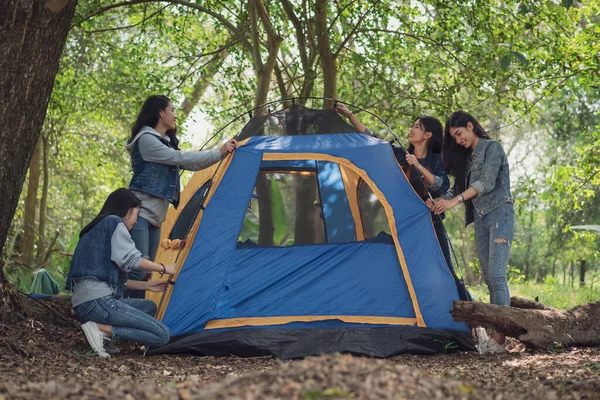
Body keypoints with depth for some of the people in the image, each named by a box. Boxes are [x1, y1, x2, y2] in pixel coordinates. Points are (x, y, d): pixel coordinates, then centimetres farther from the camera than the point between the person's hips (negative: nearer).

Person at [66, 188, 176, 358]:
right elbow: (131, 260, -12)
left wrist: (146, 285, 30)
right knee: (162, 336, -8)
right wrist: (163, 268, 4)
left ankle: (101, 331, 4)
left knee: (149, 306, 28)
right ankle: (102, 329, -17)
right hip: (99, 301, -10)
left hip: (82, 305, 10)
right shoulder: (114, 223, -1)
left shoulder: (94, 229, 27)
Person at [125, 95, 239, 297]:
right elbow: (180, 158, -14)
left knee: (144, 273, 5)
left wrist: (222, 154, 13)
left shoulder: (164, 143, 21)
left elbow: (191, 165, 20)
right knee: (136, 270, -18)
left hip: (154, 219, 10)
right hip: (139, 214, -10)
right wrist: (219, 153, -8)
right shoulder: (146, 140, -9)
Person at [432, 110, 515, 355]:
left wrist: (455, 201, -22)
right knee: (489, 278, 2)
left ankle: (499, 339, -22)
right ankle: (495, 334, 0)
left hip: (499, 214, -8)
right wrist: (439, 202, 0)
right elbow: (458, 187, 19)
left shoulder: (492, 147, -4)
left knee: (497, 275, -17)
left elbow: (487, 182, -16)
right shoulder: (467, 157, 19)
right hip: (480, 218, 8)